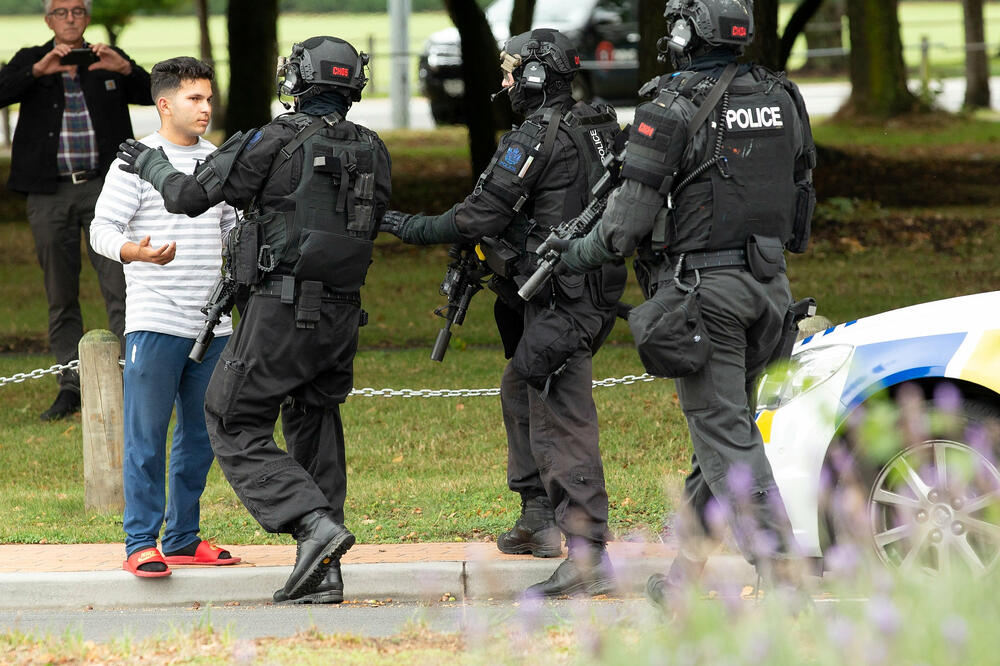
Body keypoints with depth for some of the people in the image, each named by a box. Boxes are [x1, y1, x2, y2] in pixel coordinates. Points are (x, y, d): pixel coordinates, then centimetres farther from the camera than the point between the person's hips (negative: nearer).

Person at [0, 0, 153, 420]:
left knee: (119, 288, -10)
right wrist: (39, 70, -21)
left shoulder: (108, 62, 11)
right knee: (61, 298, 6)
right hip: (50, 193, 1)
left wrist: (125, 69, -18)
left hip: (102, 186, -1)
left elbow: (152, 94, 1)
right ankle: (71, 387, 12)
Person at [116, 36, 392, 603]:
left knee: (237, 430, 2)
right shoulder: (373, 151, 8)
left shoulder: (276, 142, -9)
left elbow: (190, 196, -5)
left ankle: (316, 524, -17)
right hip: (343, 314, 6)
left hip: (283, 311, -6)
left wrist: (151, 165, 15)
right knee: (315, 434, 14)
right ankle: (324, 574, 8)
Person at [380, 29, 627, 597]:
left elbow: (481, 217, -15)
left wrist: (414, 229, 1)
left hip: (560, 304, -10)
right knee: (520, 391, 26)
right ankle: (539, 518, 33)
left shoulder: (536, 140, -16)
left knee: (561, 423, -11)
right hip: (592, 290, 10)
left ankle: (589, 555, -16)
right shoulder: (595, 129, 13)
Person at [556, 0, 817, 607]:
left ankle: (783, 574, -13)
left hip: (701, 285, -7)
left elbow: (629, 220, -11)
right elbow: (802, 200, 14)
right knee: (722, 424, 15)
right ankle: (687, 569, 22)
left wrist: (580, 254, 6)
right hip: (767, 284, 7)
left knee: (726, 434, -6)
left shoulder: (671, 112, -13)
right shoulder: (781, 100, 6)